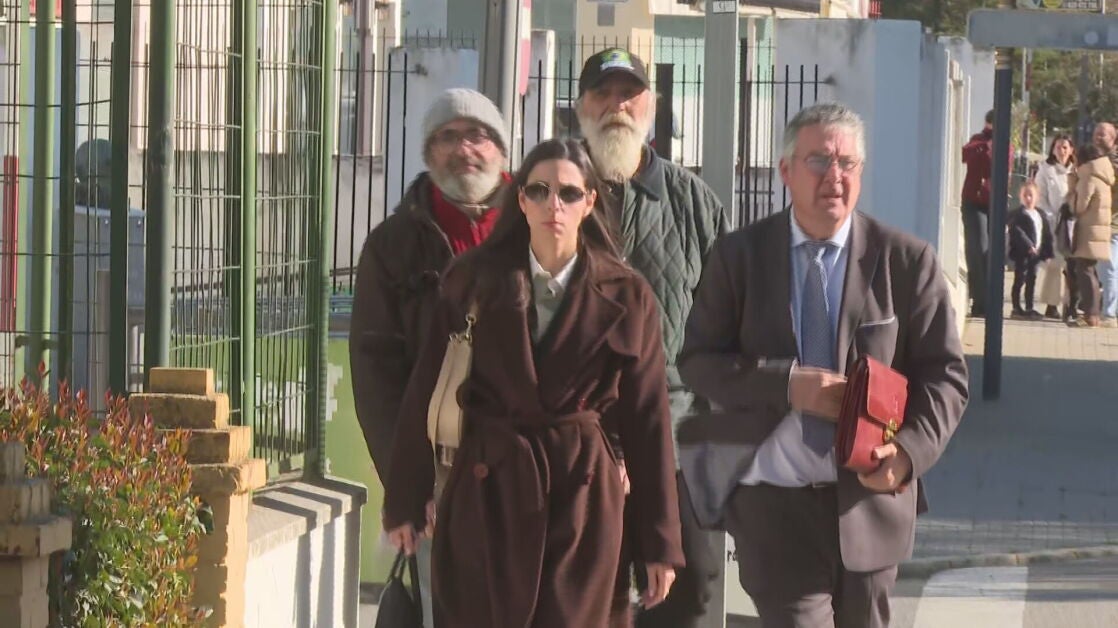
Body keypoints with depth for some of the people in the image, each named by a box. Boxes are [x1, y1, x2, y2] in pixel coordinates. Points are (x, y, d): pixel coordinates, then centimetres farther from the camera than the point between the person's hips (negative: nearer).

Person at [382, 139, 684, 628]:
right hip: (485, 493, 1)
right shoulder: (474, 280, 2)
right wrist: (405, 502, 4)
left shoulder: (625, 296, 1)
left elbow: (648, 421, 2)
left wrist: (661, 543, 1)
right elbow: (426, 393, 5)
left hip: (583, 499, 0)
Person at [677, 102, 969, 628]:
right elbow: (698, 361, 0)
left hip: (870, 497, 1)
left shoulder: (907, 262, 0)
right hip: (774, 503, -1)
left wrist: (909, 451, -20)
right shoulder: (739, 256, 1)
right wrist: (787, 383, -17)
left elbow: (944, 376, -1)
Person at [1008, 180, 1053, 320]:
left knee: (1031, 281, 12)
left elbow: (1047, 234, 14)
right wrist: (1028, 246, -27)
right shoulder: (1018, 214, -9)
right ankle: (1016, 309, 4)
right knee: (1020, 280, -1)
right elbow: (1017, 231, -21)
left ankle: (1029, 308, 19)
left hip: (1036, 254, 7)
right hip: (1022, 253, -7)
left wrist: (1047, 253, 7)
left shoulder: (1040, 215, 13)